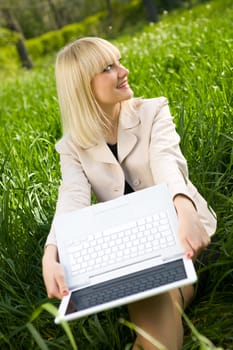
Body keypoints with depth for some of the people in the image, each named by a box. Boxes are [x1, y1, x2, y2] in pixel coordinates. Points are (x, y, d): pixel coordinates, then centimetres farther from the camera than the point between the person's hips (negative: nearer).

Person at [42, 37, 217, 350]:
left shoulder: (153, 112, -6)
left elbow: (167, 163, -27)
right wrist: (50, 257, -41)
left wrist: (186, 212, -50)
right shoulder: (73, 146, -2)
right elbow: (71, 201, -20)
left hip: (178, 227, -1)